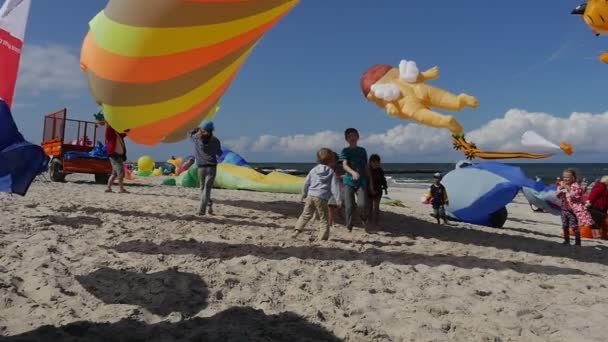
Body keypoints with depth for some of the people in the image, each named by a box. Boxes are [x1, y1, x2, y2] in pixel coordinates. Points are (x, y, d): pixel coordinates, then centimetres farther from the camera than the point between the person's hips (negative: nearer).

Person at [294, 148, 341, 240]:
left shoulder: (314, 170, 13)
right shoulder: (331, 172, 2)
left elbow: (306, 183, 17)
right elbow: (334, 187, -5)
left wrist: (304, 194, 31)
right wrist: (338, 199, -6)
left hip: (310, 195, 4)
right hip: (321, 198, -3)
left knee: (306, 214, 16)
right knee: (323, 219, 5)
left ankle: (297, 230, 6)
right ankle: (323, 237, 4)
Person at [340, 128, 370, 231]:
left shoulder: (363, 151, 12)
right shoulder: (345, 151, 2)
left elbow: (366, 167, 17)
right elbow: (344, 165, -13)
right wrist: (353, 172, -33)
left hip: (362, 181, 1)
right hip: (349, 181, -1)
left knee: (362, 204, -14)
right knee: (349, 206, -4)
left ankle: (363, 217, 17)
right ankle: (349, 227, 11)